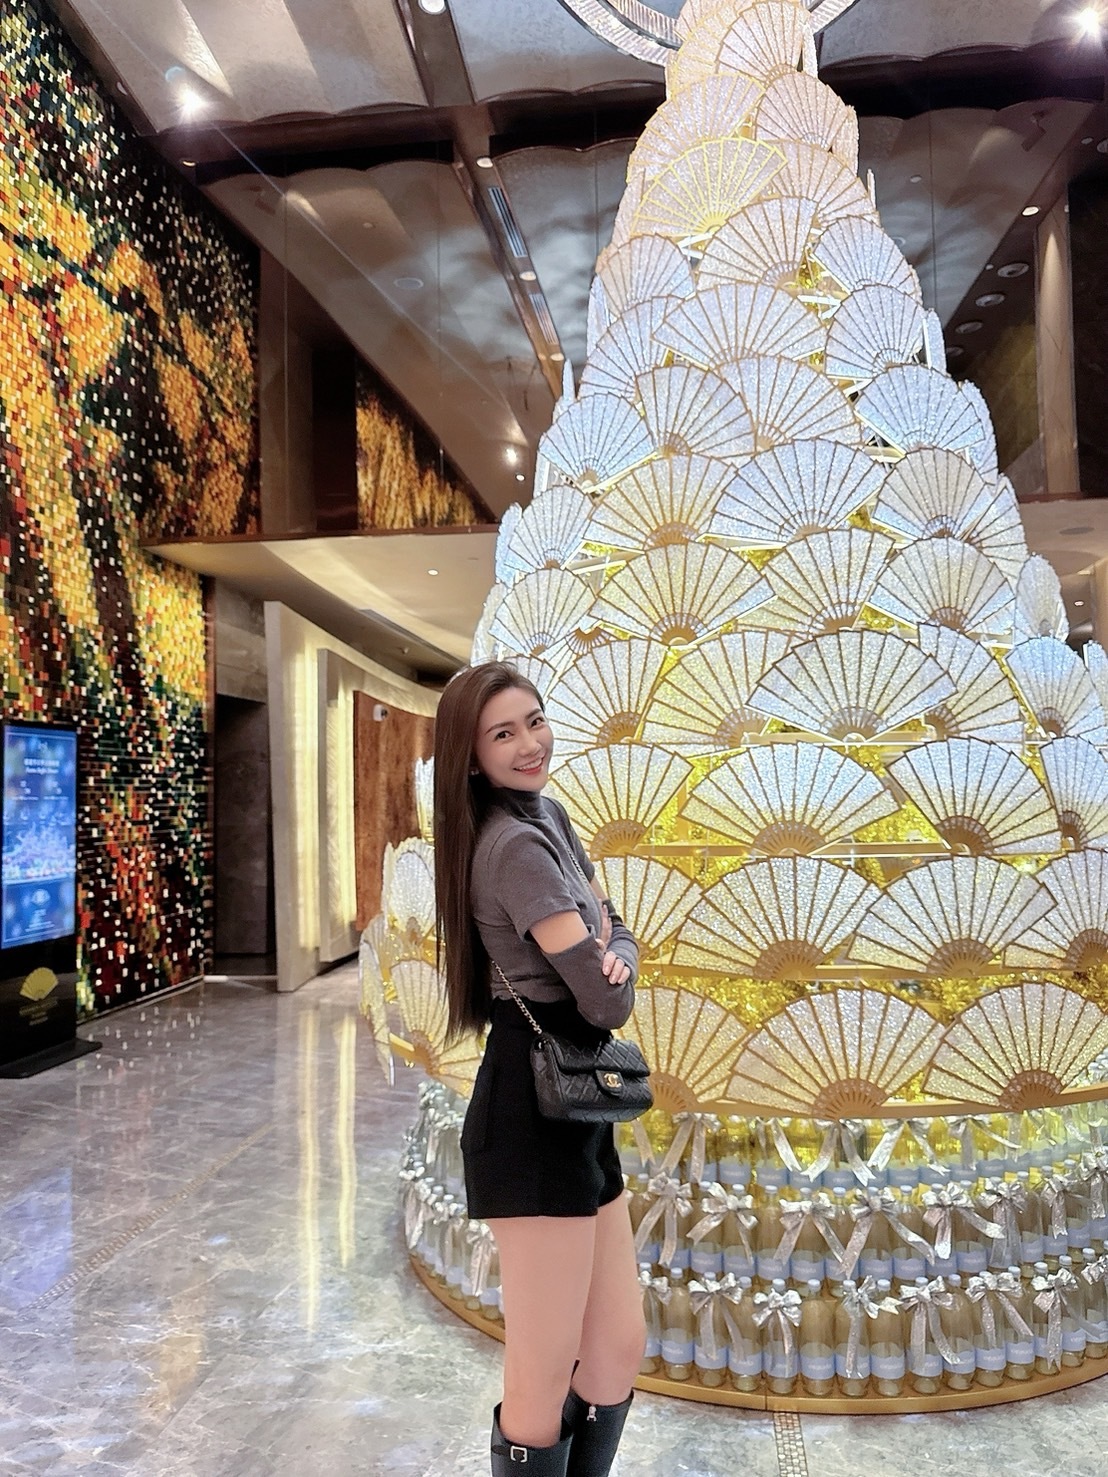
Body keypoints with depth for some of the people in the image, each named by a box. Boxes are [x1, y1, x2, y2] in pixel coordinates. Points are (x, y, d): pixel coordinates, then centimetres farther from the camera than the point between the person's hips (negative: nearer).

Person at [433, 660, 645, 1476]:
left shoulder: (548, 814, 11)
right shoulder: (515, 842, -19)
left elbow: (616, 932, 14)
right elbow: (607, 1002, -22)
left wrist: (610, 955, -8)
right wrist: (608, 970, 0)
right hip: (532, 1111, -10)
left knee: (618, 1351, 20)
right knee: (543, 1386, 6)